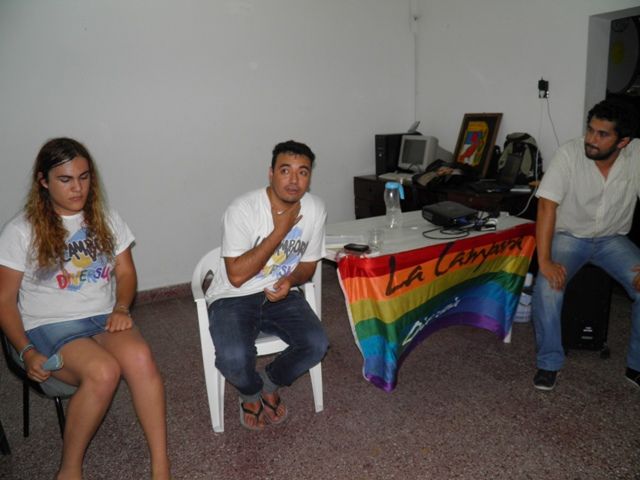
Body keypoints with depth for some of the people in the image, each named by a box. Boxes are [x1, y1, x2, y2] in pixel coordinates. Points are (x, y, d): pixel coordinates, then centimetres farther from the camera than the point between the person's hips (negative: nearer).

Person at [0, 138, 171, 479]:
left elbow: (125, 271, 13)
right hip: (51, 326, -3)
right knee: (103, 371, -33)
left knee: (140, 357, -31)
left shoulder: (106, 219, 9)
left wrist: (121, 309, -7)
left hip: (104, 318, 3)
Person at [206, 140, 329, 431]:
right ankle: (251, 393, 10)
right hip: (234, 298, -3)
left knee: (316, 344, -20)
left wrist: (290, 280, -17)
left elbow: (308, 264, 7)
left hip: (281, 296, 4)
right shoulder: (242, 209, -20)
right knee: (234, 358, -29)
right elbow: (237, 276, -23)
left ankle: (270, 384, 13)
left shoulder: (315, 209, -5)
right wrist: (280, 230, -24)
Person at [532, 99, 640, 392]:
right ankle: (549, 363, -6)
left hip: (612, 239, 2)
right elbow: (547, 205, -23)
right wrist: (544, 261, -30)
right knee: (548, 287, -28)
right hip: (569, 236, -2)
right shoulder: (569, 154, -20)